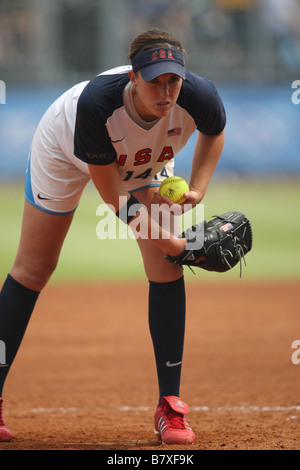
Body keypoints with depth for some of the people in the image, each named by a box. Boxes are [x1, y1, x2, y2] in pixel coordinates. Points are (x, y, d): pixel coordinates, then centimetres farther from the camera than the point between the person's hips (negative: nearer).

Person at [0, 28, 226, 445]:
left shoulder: (198, 97, -36)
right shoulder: (96, 104, -45)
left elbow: (214, 132, -7)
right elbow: (111, 195, -33)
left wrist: (197, 189, -19)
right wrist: (166, 241, -37)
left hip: (145, 163, 3)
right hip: (66, 151, -3)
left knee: (167, 269, -10)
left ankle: (170, 405, -2)